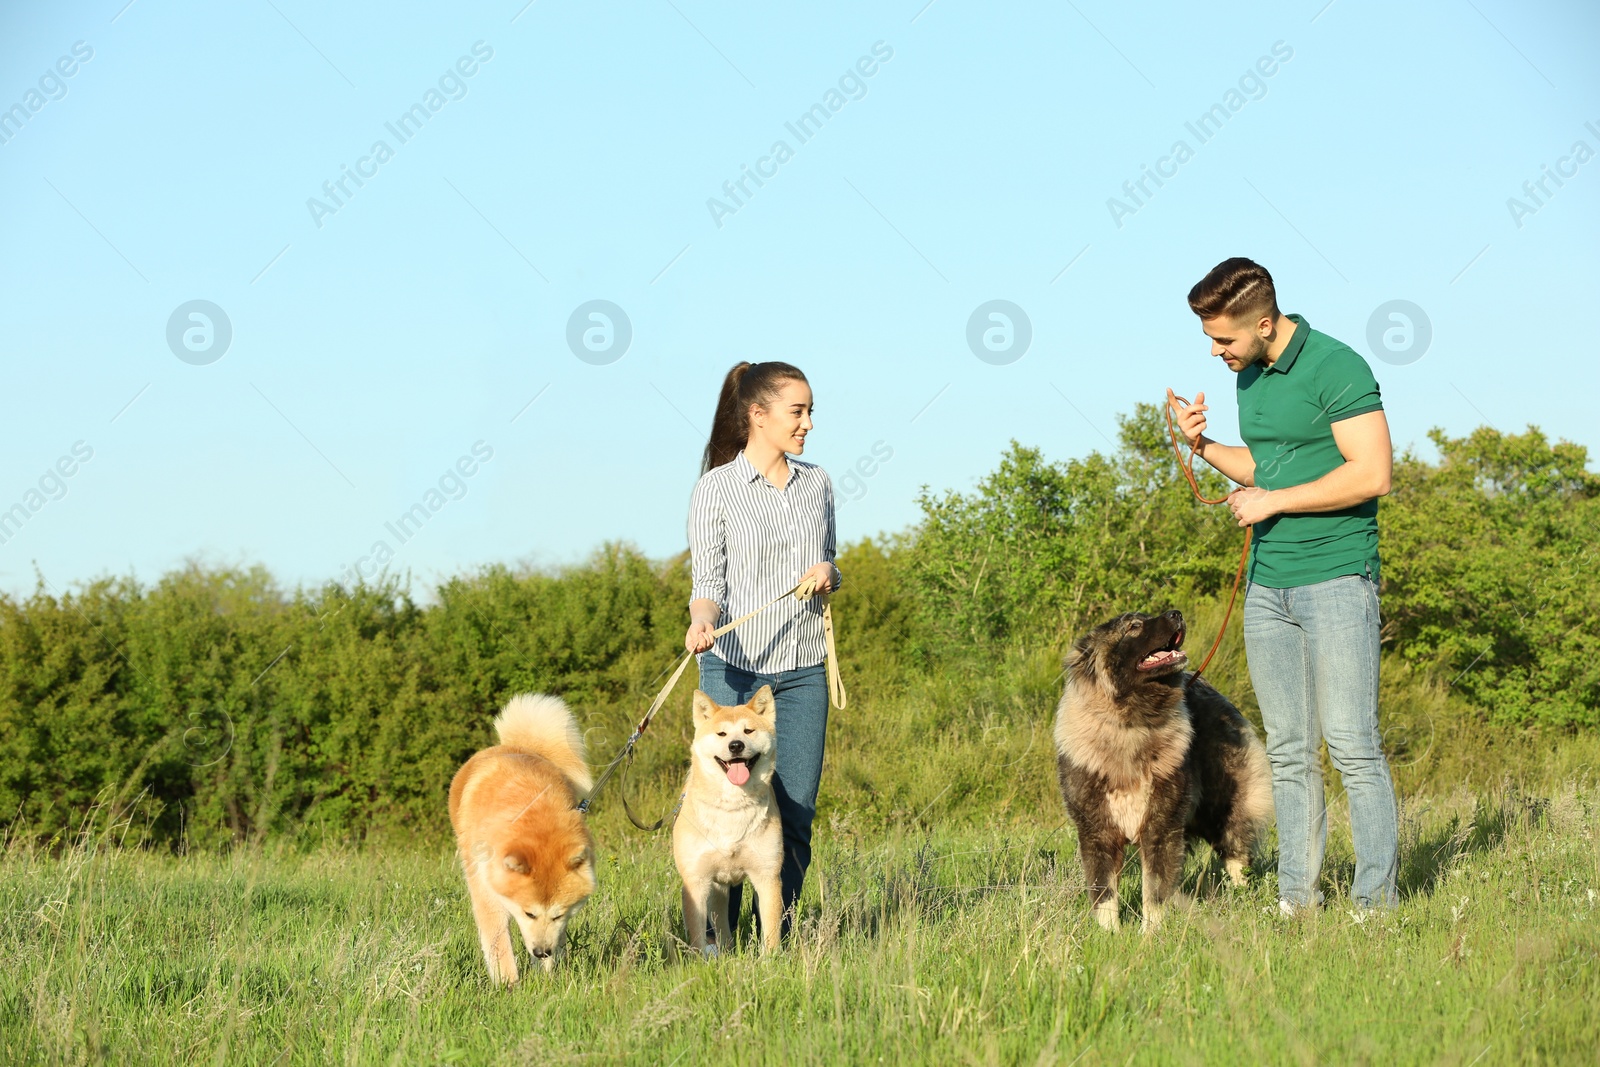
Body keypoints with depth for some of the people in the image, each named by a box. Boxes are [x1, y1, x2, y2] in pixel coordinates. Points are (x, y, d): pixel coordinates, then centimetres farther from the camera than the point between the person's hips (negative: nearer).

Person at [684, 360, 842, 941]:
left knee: (797, 812, 1)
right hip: (734, 667, -4)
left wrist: (828, 575, -3)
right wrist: (701, 622, -27)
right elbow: (709, 583, -6)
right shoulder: (715, 490, -3)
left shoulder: (816, 483, 10)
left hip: (804, 670, 4)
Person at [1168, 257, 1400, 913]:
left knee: (1351, 743, -7)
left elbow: (1373, 473, -18)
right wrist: (1204, 448, 7)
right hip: (1267, 583, 8)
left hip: (1336, 576, -7)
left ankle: (1377, 898, -2)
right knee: (1287, 752, 7)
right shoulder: (1249, 378, 13)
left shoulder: (1336, 367, -12)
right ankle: (1297, 895, 10)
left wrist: (1272, 502, -13)